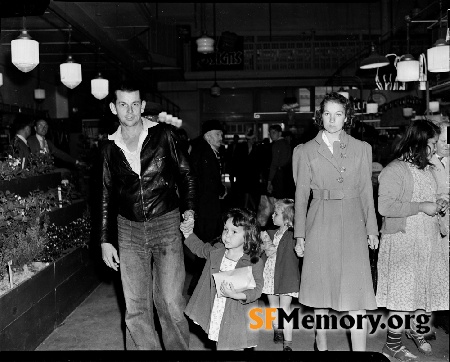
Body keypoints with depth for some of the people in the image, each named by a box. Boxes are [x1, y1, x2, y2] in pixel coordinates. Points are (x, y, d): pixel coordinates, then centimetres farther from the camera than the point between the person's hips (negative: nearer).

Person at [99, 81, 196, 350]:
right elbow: (107, 195, 11)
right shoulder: (110, 147, 5)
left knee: (170, 301, -4)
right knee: (135, 306, 7)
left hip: (166, 225, -3)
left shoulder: (164, 134, -4)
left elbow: (186, 174, 3)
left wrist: (188, 209, -10)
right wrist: (105, 240, 9)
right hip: (129, 229, 3)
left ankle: (179, 347, 16)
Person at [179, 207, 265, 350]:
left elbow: (257, 289, -18)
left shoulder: (254, 262, -14)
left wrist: (237, 295, -33)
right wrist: (188, 234, 15)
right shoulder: (216, 251, 2)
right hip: (215, 316, 5)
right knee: (220, 345, 17)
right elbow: (200, 248, 23)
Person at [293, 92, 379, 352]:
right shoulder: (306, 151, 4)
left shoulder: (362, 148, 8)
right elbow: (301, 194, 5)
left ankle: (360, 349, 2)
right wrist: (299, 235, 2)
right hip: (320, 225, 0)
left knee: (357, 292, -4)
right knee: (321, 289, 8)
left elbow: (366, 192, 10)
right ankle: (321, 344, 24)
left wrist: (372, 229, 7)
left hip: (353, 224, 1)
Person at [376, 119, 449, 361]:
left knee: (427, 288, 11)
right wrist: (421, 207, -20)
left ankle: (417, 330, 35)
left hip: (429, 240, 8)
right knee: (404, 293, -4)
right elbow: (386, 207, -21)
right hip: (402, 241, -8)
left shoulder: (427, 169, 14)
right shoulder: (394, 170, -13)